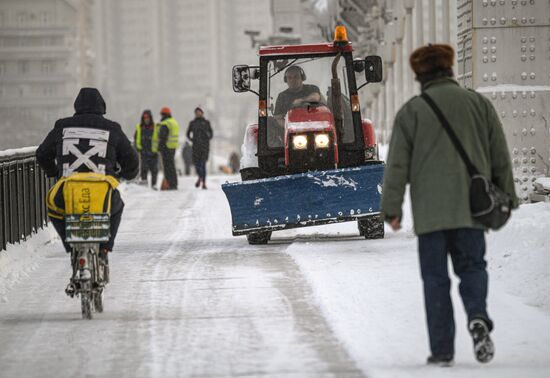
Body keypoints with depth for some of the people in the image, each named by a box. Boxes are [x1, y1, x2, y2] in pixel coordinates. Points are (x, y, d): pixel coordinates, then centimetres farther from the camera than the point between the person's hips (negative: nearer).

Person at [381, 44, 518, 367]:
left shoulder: (412, 110, 1)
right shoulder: (478, 103, 7)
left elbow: (398, 164, -2)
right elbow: (500, 156, 10)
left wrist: (392, 208, 2)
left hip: (430, 211, -1)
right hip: (471, 207, 2)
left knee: (435, 278, 4)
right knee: (472, 267, 12)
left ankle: (442, 350, 1)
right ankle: (478, 317, -17)